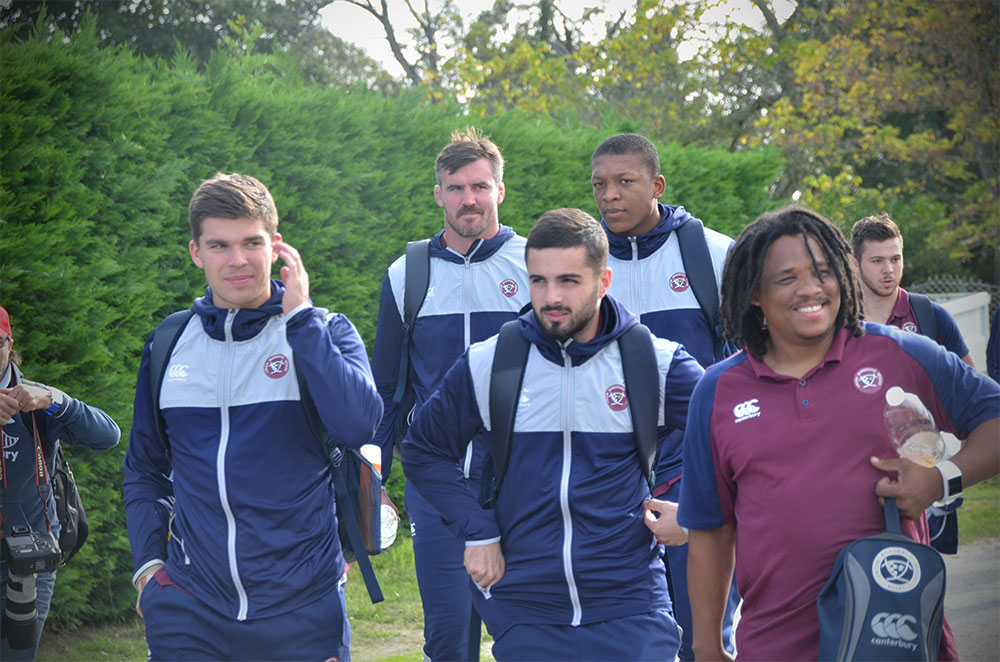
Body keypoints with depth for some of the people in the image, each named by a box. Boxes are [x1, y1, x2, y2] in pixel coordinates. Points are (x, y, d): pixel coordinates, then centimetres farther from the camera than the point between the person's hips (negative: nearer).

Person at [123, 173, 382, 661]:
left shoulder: (324, 333, 0)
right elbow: (144, 469, 18)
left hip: (301, 607, -2)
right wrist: (147, 562, 6)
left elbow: (359, 424, -19)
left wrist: (299, 315, -15)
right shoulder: (169, 345, 8)